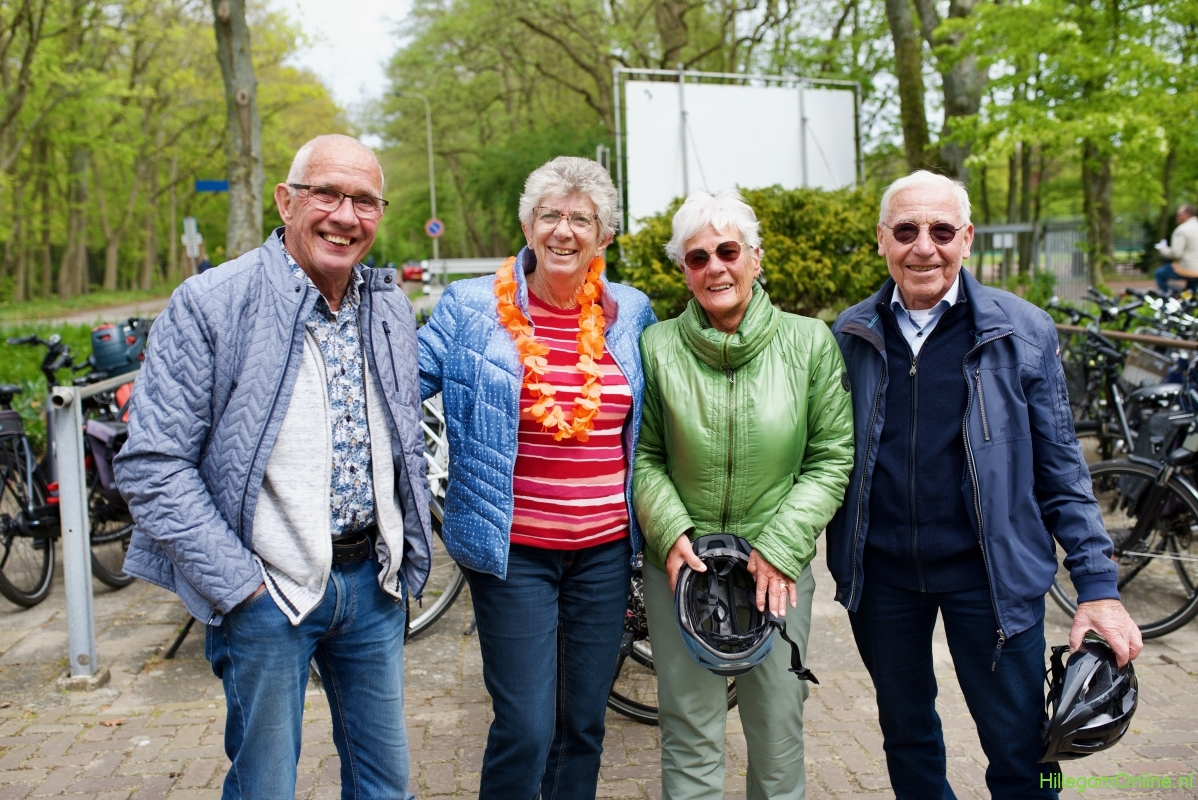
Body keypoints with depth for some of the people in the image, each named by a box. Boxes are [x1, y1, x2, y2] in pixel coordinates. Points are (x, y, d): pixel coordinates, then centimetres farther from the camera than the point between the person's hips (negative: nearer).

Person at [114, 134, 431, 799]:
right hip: (269, 592, -5)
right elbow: (153, 465, -13)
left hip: (374, 581, 5)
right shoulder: (209, 305, -11)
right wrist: (238, 583, -15)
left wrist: (407, 558, 10)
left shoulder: (391, 308, 7)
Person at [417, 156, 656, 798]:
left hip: (606, 547, 4)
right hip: (513, 551, -3)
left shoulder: (631, 314, 5)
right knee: (526, 731, -3)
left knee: (585, 722, 15)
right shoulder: (471, 308, -4)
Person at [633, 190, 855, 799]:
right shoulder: (658, 347, -3)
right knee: (690, 737, 7)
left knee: (780, 732, 12)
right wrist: (672, 533, -11)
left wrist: (778, 548, -10)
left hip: (778, 566, 1)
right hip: (681, 565, 0)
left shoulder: (810, 343, -4)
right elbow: (644, 456, 3)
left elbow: (832, 460, -2)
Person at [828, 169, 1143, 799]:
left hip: (989, 572, -2)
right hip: (881, 575, 2)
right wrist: (839, 558, 2)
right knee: (906, 735, 19)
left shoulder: (1023, 332, -5)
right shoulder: (849, 337, 0)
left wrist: (1098, 583, -5)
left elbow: (1060, 469, -1)